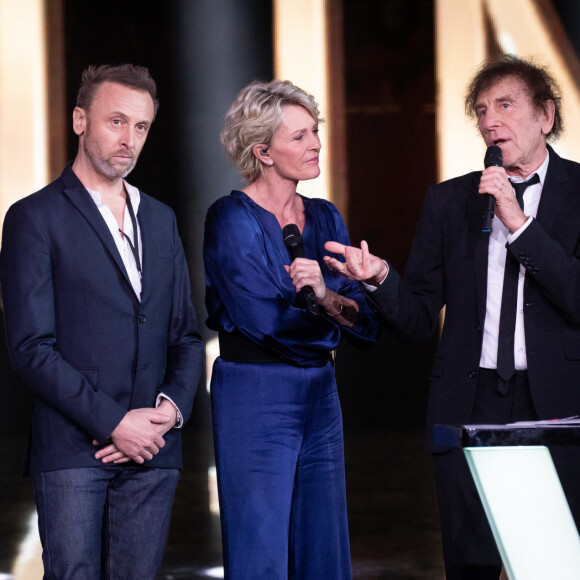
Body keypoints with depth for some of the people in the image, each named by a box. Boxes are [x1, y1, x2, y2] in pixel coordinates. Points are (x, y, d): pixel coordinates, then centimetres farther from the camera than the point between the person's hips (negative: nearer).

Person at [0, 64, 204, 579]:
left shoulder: (160, 219, 18)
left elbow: (185, 336, 18)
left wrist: (171, 409, -2)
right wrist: (113, 423, -13)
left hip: (152, 447, 5)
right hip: (73, 449, -5)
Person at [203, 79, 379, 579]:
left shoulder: (326, 218, 11)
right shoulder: (232, 219, -8)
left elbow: (367, 319, 2)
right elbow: (263, 318, -17)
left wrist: (327, 297, -18)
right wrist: (338, 311, -5)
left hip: (320, 395, 7)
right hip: (254, 398, -7)